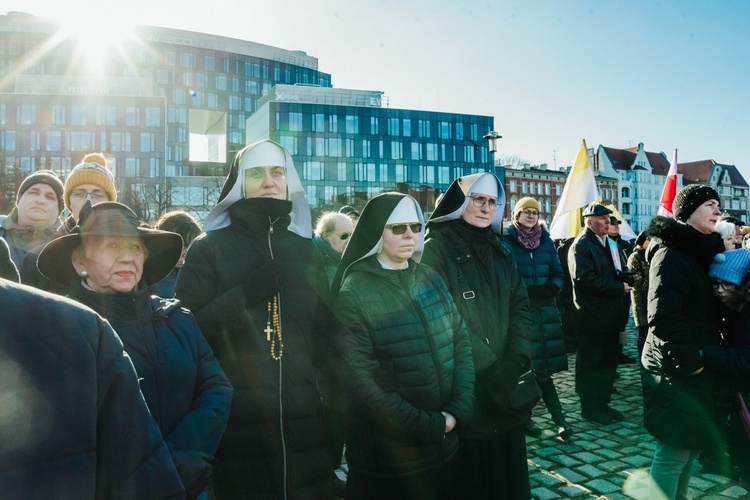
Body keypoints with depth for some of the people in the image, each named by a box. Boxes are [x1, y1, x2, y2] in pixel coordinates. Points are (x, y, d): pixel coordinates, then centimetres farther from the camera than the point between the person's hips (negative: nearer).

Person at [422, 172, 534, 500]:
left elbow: (519, 308, 8)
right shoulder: (437, 248, -8)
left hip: (506, 385, 6)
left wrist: (517, 362, -7)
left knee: (508, 467, 14)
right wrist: (490, 369, -15)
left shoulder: (500, 250, 11)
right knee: (472, 474, 5)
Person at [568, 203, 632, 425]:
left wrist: (626, 278, 2)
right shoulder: (581, 245, -12)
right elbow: (586, 279, -22)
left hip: (610, 313, 9)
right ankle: (590, 408, 15)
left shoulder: (609, 243, 15)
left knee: (608, 361, 14)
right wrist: (619, 288, -17)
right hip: (592, 315, -8)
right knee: (590, 363, 3)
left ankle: (602, 403, 27)